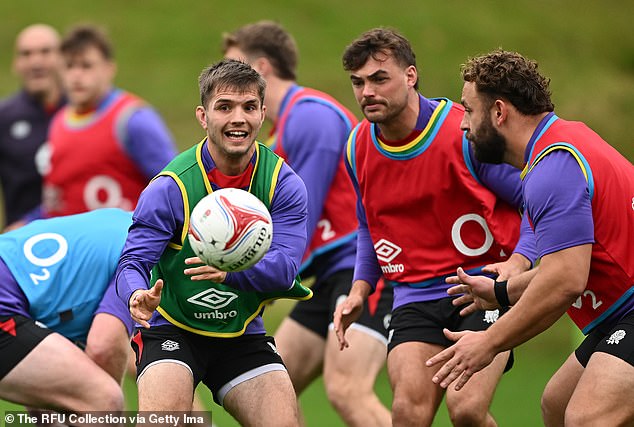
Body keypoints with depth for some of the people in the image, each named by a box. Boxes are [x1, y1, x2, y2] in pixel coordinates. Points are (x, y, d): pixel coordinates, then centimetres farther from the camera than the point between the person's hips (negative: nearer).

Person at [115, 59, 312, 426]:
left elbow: (284, 267, -18)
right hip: (173, 330, -3)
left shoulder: (283, 184, -7)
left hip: (243, 336, 3)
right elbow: (133, 262, -17)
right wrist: (138, 295, -42)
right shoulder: (171, 186, -14)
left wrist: (230, 271, -39)